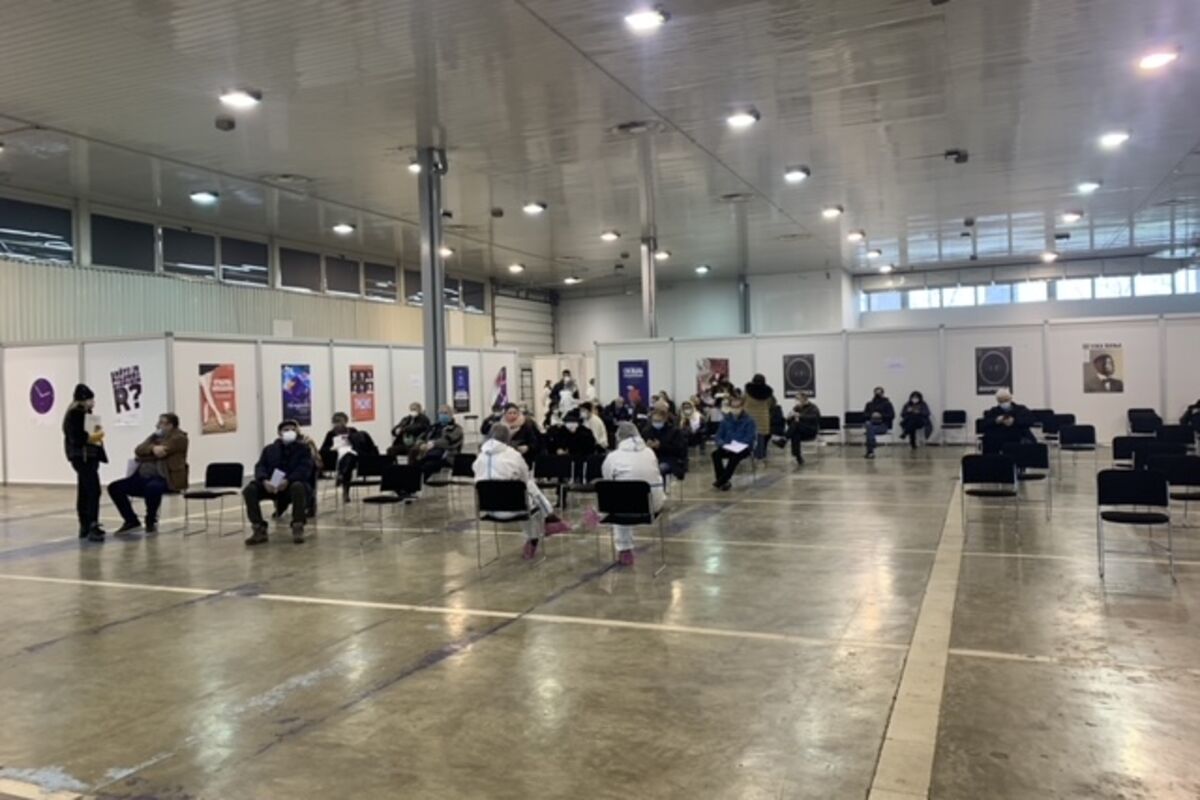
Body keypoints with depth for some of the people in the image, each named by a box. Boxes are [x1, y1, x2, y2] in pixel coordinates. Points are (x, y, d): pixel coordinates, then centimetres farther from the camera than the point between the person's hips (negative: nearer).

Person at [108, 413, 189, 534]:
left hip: (165, 479, -8)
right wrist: (152, 448, -16)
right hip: (144, 477, 8)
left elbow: (160, 453, -15)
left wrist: (144, 456, -1)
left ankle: (151, 521, -13)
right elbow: (138, 450, 3)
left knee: (152, 487, -41)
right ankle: (132, 521, 7)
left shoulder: (179, 438, -3)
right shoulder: (154, 436, 20)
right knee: (114, 487, -5)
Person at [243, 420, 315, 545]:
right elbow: (260, 467, 4)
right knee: (249, 490, -24)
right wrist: (264, 480, -20)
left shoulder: (304, 448, 7)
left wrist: (287, 481, -27)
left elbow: (304, 469, -9)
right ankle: (259, 529, -17)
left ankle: (297, 528, -27)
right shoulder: (269, 449, 18)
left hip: (294, 483, -3)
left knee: (298, 487, -39)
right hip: (271, 485, 3)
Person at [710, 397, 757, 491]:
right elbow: (718, 437, 7)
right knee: (715, 454, -26)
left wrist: (735, 445, -24)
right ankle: (724, 482, -24)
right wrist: (723, 444, -16)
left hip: (744, 449, -4)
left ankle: (721, 481, -30)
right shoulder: (725, 420, 8)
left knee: (734, 456, -37)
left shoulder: (749, 421, -4)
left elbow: (750, 438, -13)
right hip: (727, 448, 4)